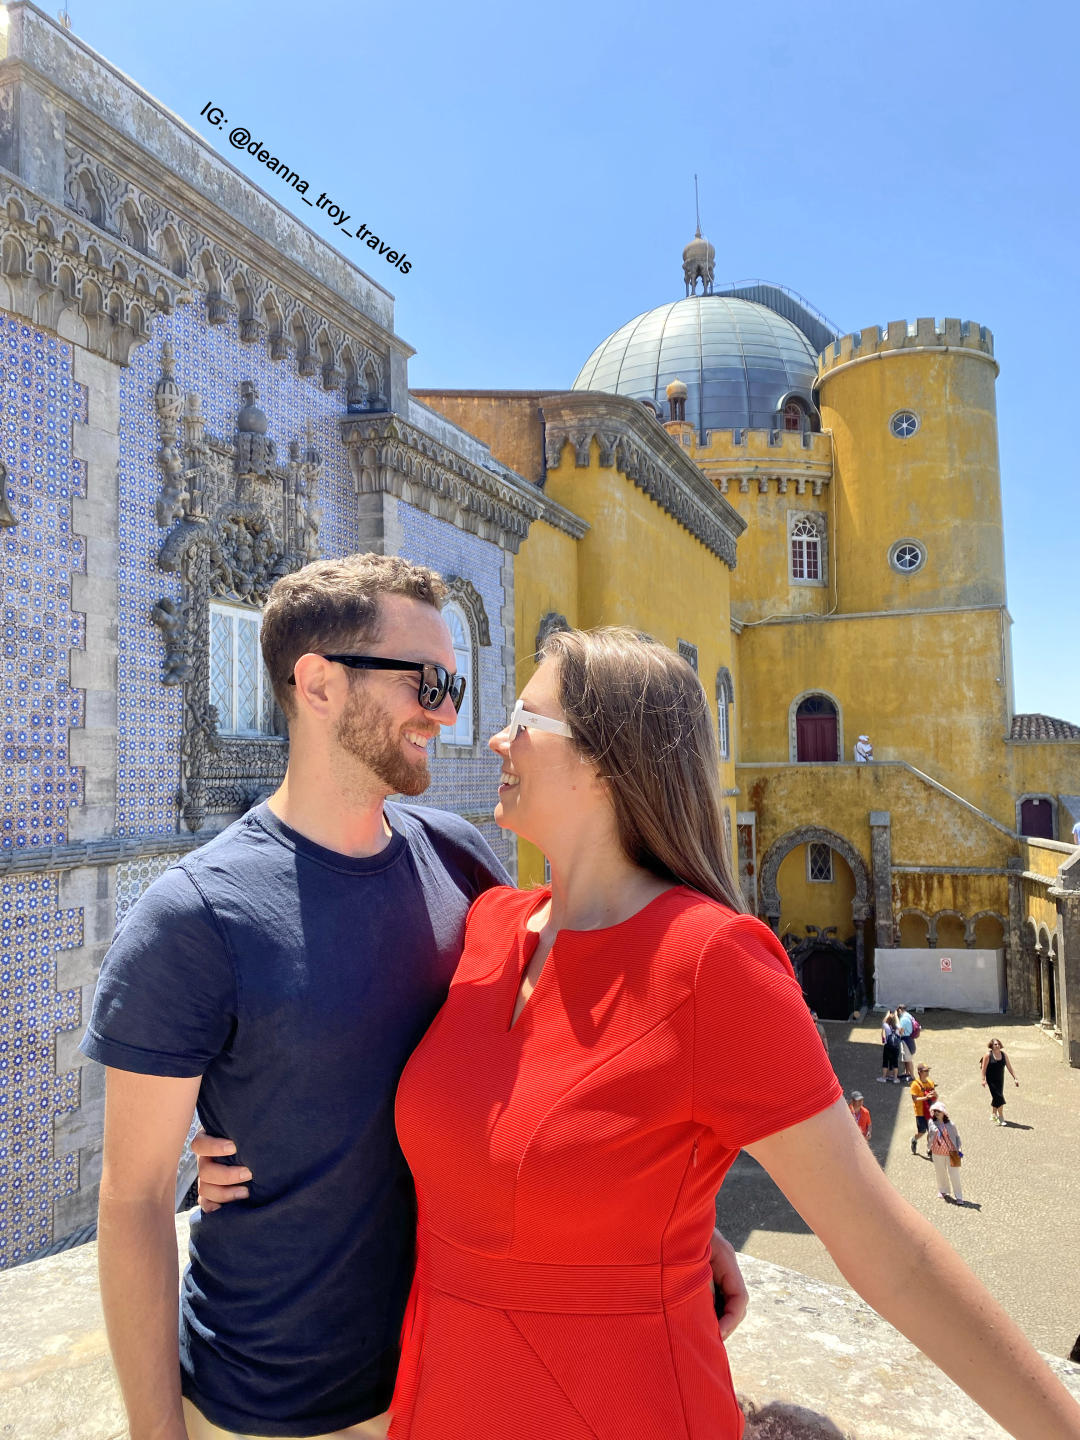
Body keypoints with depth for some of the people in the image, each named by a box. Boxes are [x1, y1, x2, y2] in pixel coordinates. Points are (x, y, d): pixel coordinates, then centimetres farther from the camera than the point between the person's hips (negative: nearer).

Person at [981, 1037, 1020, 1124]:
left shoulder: (1003, 1055, 3)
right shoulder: (988, 1055, -10)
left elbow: (1009, 1067, 6)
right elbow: (984, 1068, -8)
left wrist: (1015, 1078, 0)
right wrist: (983, 1079, -13)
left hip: (1000, 1080, 5)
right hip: (991, 1080, -5)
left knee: (995, 1097, 12)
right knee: (998, 1097, -12)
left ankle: (993, 1115, 29)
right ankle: (1001, 1117, -3)